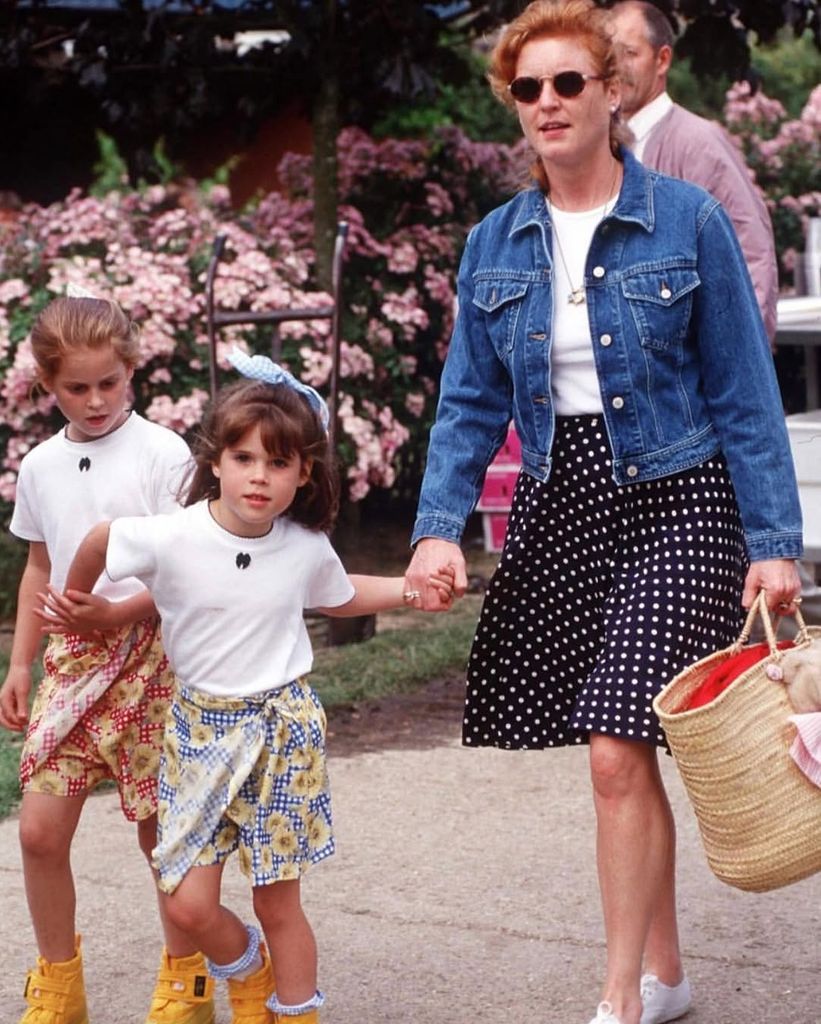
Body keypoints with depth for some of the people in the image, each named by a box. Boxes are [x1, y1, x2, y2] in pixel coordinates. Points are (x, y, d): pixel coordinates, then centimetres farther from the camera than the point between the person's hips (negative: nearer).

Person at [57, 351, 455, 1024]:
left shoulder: (307, 547, -5)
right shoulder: (169, 539, -16)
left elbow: (339, 596, 18)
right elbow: (99, 542, 5)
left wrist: (410, 590, 6)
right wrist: (76, 603, 20)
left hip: (283, 727, 1)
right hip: (200, 726, 0)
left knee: (278, 900, 5)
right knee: (189, 904, -2)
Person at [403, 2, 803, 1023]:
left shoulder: (686, 220, -6)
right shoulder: (495, 245, 6)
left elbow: (742, 392, -5)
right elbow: (472, 402, 5)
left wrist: (772, 543, -9)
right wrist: (439, 526, -10)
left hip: (672, 505, -4)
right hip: (558, 507, 4)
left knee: (619, 753, -13)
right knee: (622, 758, 9)